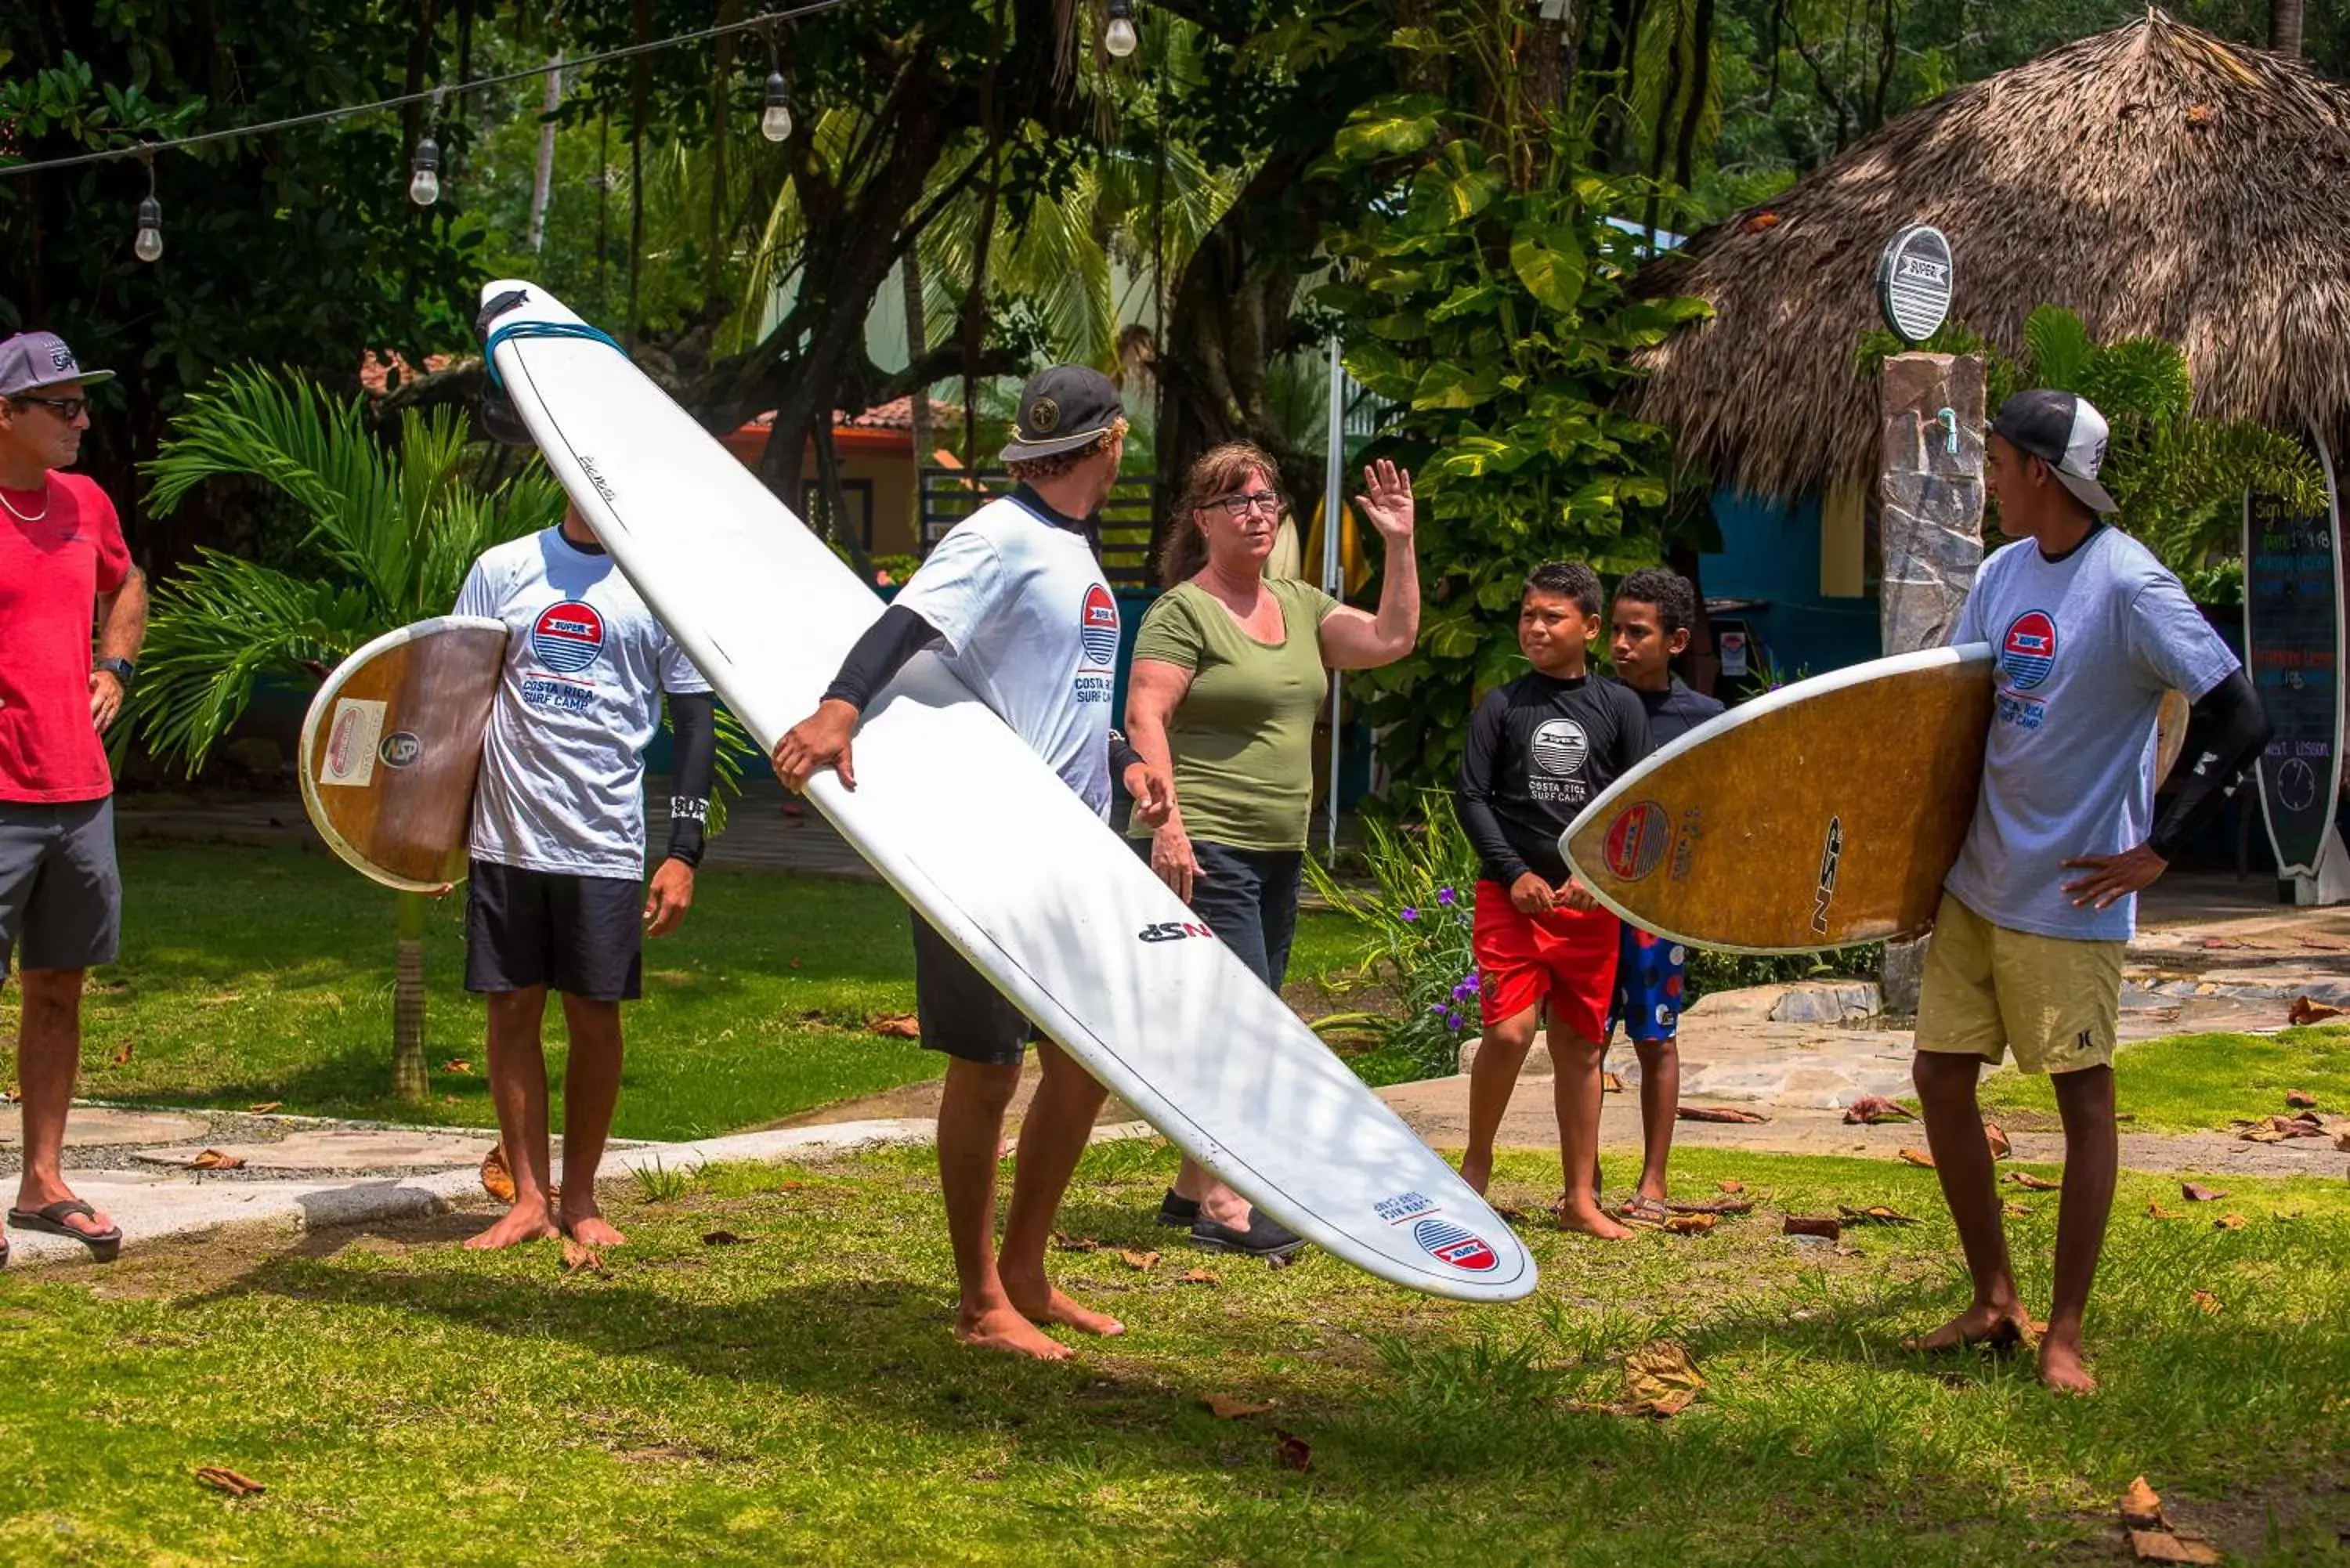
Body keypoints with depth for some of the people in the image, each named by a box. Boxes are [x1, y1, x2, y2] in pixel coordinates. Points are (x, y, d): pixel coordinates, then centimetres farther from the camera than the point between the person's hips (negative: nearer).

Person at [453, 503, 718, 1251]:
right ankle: (529, 1198, 13)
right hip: (506, 836, 1)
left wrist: (684, 852, -4)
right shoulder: (501, 570, 6)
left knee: (594, 1017, 3)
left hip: (605, 843, -1)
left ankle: (579, 1197, 17)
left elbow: (694, 721, 3)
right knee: (513, 1011, 4)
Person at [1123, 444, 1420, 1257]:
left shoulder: (1298, 605, 15)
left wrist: (1399, 545, 3)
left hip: (1278, 853, 8)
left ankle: (1191, 1188, 21)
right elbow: (1145, 716, -15)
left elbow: (1391, 640, 11)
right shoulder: (1184, 610, -8)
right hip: (1204, 850, -8)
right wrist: (1167, 823, -24)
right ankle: (1223, 1207, -15)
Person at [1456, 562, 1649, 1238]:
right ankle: (1475, 1167, 6)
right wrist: (1514, 873, -10)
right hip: (1512, 896, -2)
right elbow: (1473, 797, 2)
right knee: (1509, 1031, -15)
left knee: (1581, 1047, 6)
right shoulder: (1501, 707, 4)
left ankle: (1580, 1199, 14)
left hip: (1590, 902, 2)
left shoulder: (1619, 708, 6)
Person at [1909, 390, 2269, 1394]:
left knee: (2084, 1100, 1)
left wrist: (2157, 850, -18)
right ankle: (1994, 1303, 22)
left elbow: (2239, 721, -20)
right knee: (1941, 1075, 9)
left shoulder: (2129, 586, -17)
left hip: (2070, 896, -8)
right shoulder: (2001, 573, 7)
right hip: (1978, 883, 8)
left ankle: (2065, 1336, 9)